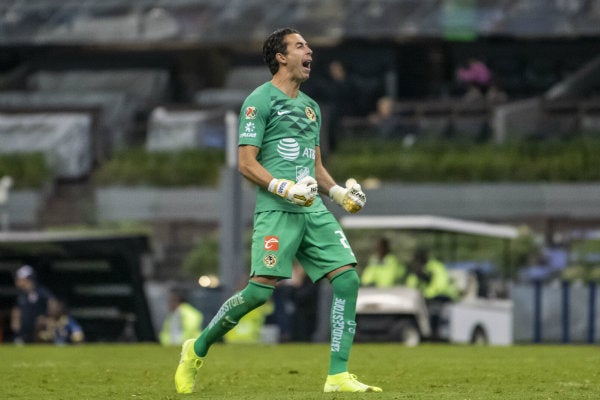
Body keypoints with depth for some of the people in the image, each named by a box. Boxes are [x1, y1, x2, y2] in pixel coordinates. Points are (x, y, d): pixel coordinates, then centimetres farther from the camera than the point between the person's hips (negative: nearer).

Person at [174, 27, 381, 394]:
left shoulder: (311, 106, 22)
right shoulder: (260, 101, -1)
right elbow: (246, 162, -7)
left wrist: (339, 192, 10)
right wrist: (286, 188, -18)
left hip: (314, 210, 7)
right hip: (276, 210, -7)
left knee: (347, 278, -8)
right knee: (261, 289, -16)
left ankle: (338, 376, -6)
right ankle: (197, 350, 5)